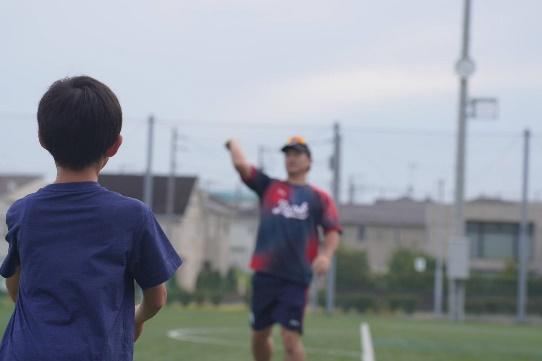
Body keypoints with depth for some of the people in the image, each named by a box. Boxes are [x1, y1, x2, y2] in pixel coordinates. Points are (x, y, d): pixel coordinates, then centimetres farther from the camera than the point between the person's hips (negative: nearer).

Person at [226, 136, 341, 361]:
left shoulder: (319, 198, 7)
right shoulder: (268, 187, 12)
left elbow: (333, 231, -1)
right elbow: (241, 165, 3)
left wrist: (326, 255, -18)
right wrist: (233, 144, 18)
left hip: (296, 277, -3)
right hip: (264, 274, 3)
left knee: (290, 338, -11)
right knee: (259, 335, 12)